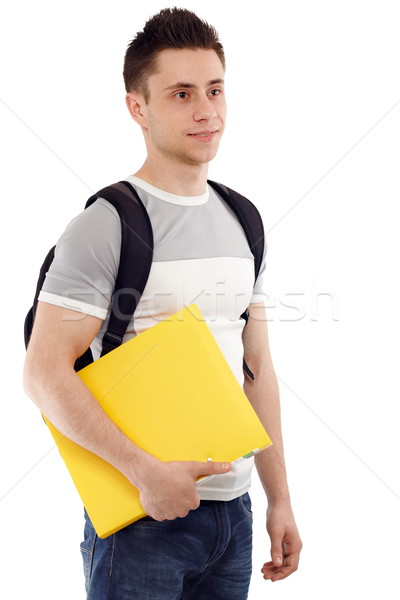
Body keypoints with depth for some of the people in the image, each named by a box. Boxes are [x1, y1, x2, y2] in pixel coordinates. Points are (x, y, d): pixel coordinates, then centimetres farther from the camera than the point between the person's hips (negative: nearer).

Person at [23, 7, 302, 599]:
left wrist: (279, 499, 10)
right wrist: (147, 470, -21)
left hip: (232, 507, 6)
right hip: (141, 512, -6)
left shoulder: (243, 222, 9)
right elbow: (44, 373, -16)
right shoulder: (106, 224, -11)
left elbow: (257, 367, 12)